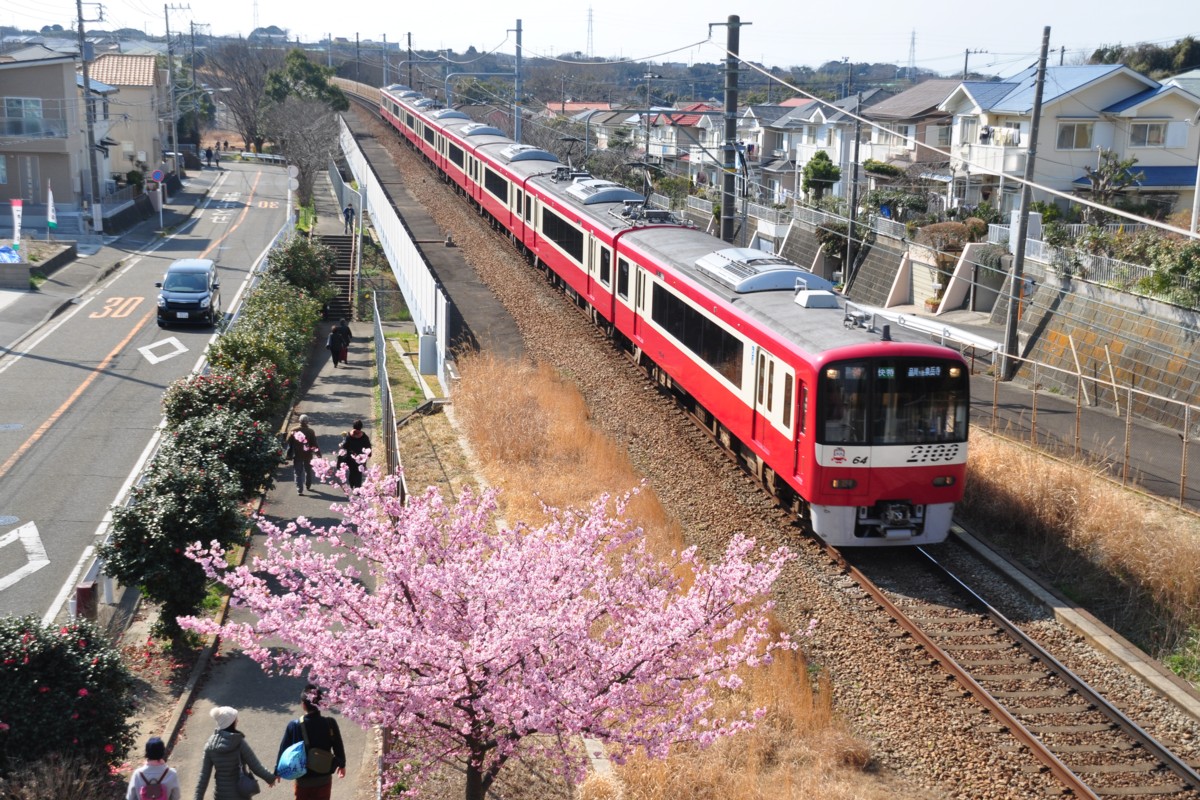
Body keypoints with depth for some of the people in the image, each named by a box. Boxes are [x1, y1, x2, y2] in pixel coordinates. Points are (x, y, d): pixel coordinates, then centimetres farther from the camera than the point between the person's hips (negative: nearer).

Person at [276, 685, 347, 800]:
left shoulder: (294, 726, -15)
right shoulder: (330, 724, -13)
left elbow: (284, 749, -4)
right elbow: (338, 747, -1)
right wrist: (342, 764, 17)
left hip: (303, 780, -1)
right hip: (324, 779, 1)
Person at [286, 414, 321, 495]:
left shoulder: (293, 431, -2)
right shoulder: (310, 431, -8)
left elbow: (289, 444, 3)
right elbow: (314, 444, -6)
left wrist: (289, 455, 12)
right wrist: (318, 452, 1)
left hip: (296, 456, 1)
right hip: (307, 455, 0)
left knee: (298, 473, 3)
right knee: (308, 471, 20)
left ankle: (299, 489, -4)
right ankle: (308, 485, 32)